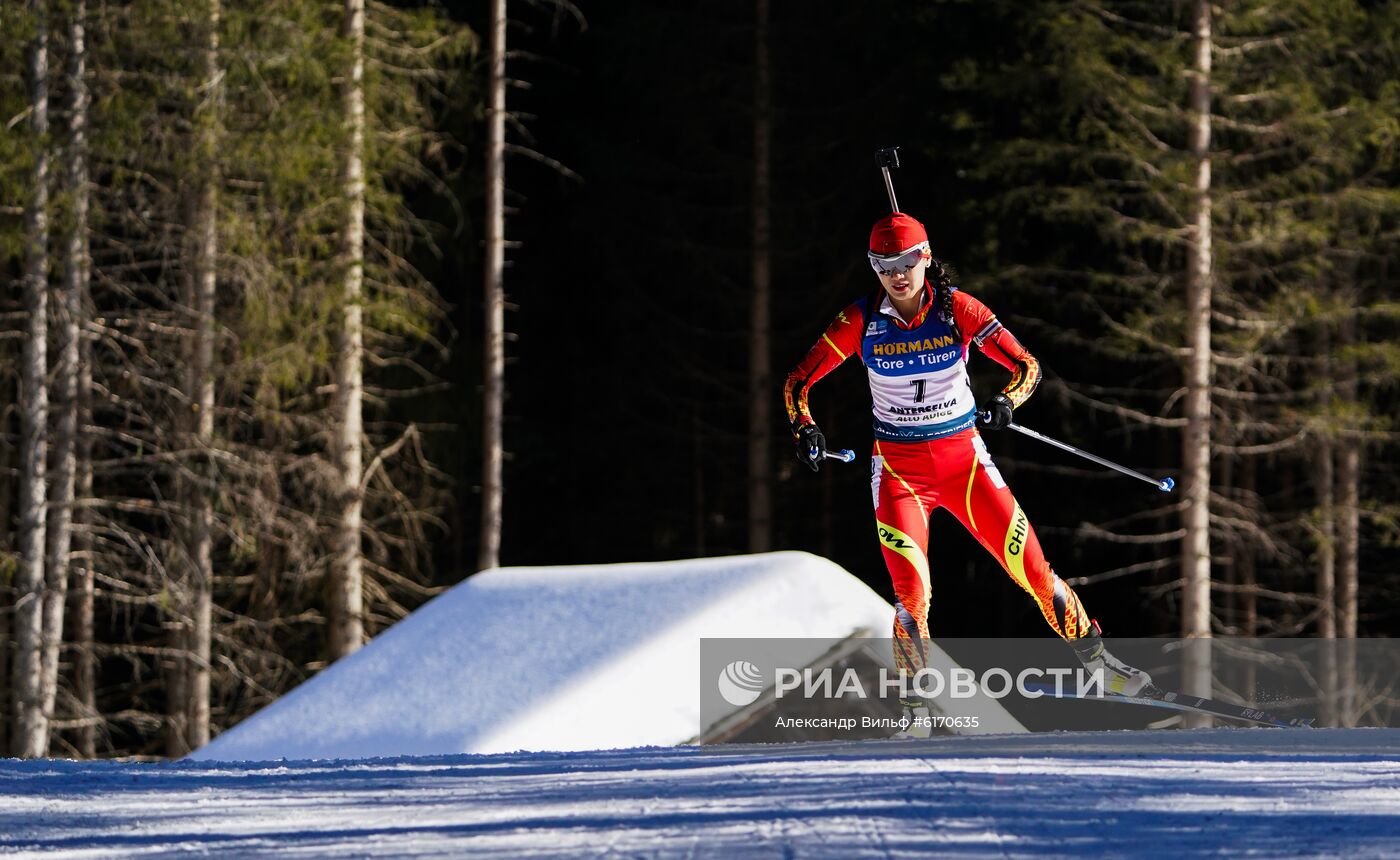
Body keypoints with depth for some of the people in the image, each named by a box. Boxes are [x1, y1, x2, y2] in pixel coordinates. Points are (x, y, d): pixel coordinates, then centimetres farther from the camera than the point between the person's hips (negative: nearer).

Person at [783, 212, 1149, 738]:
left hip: (964, 458, 1)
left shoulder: (957, 309, -10)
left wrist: (1005, 404, -30)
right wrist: (805, 430, -21)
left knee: (1031, 568, -1)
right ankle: (915, 711, 3)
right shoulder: (861, 321, -9)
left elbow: (1026, 367, -9)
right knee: (912, 595, -14)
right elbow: (799, 382, -2)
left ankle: (1097, 661, 18)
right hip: (899, 469, -1)